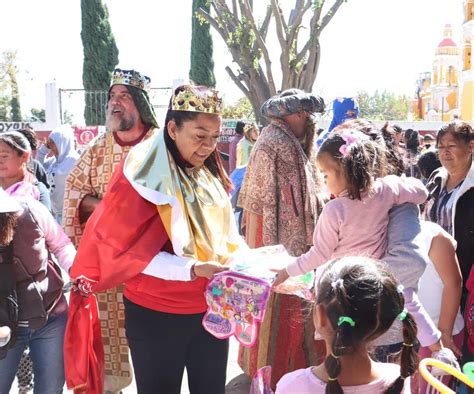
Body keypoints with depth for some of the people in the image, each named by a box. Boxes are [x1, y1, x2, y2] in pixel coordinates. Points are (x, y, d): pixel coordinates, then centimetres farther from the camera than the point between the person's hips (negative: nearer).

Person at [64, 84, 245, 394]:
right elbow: (131, 252, -17)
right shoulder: (144, 175, -16)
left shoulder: (210, 174, 5)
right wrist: (194, 269, -27)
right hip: (158, 315, -6)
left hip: (211, 310, 6)